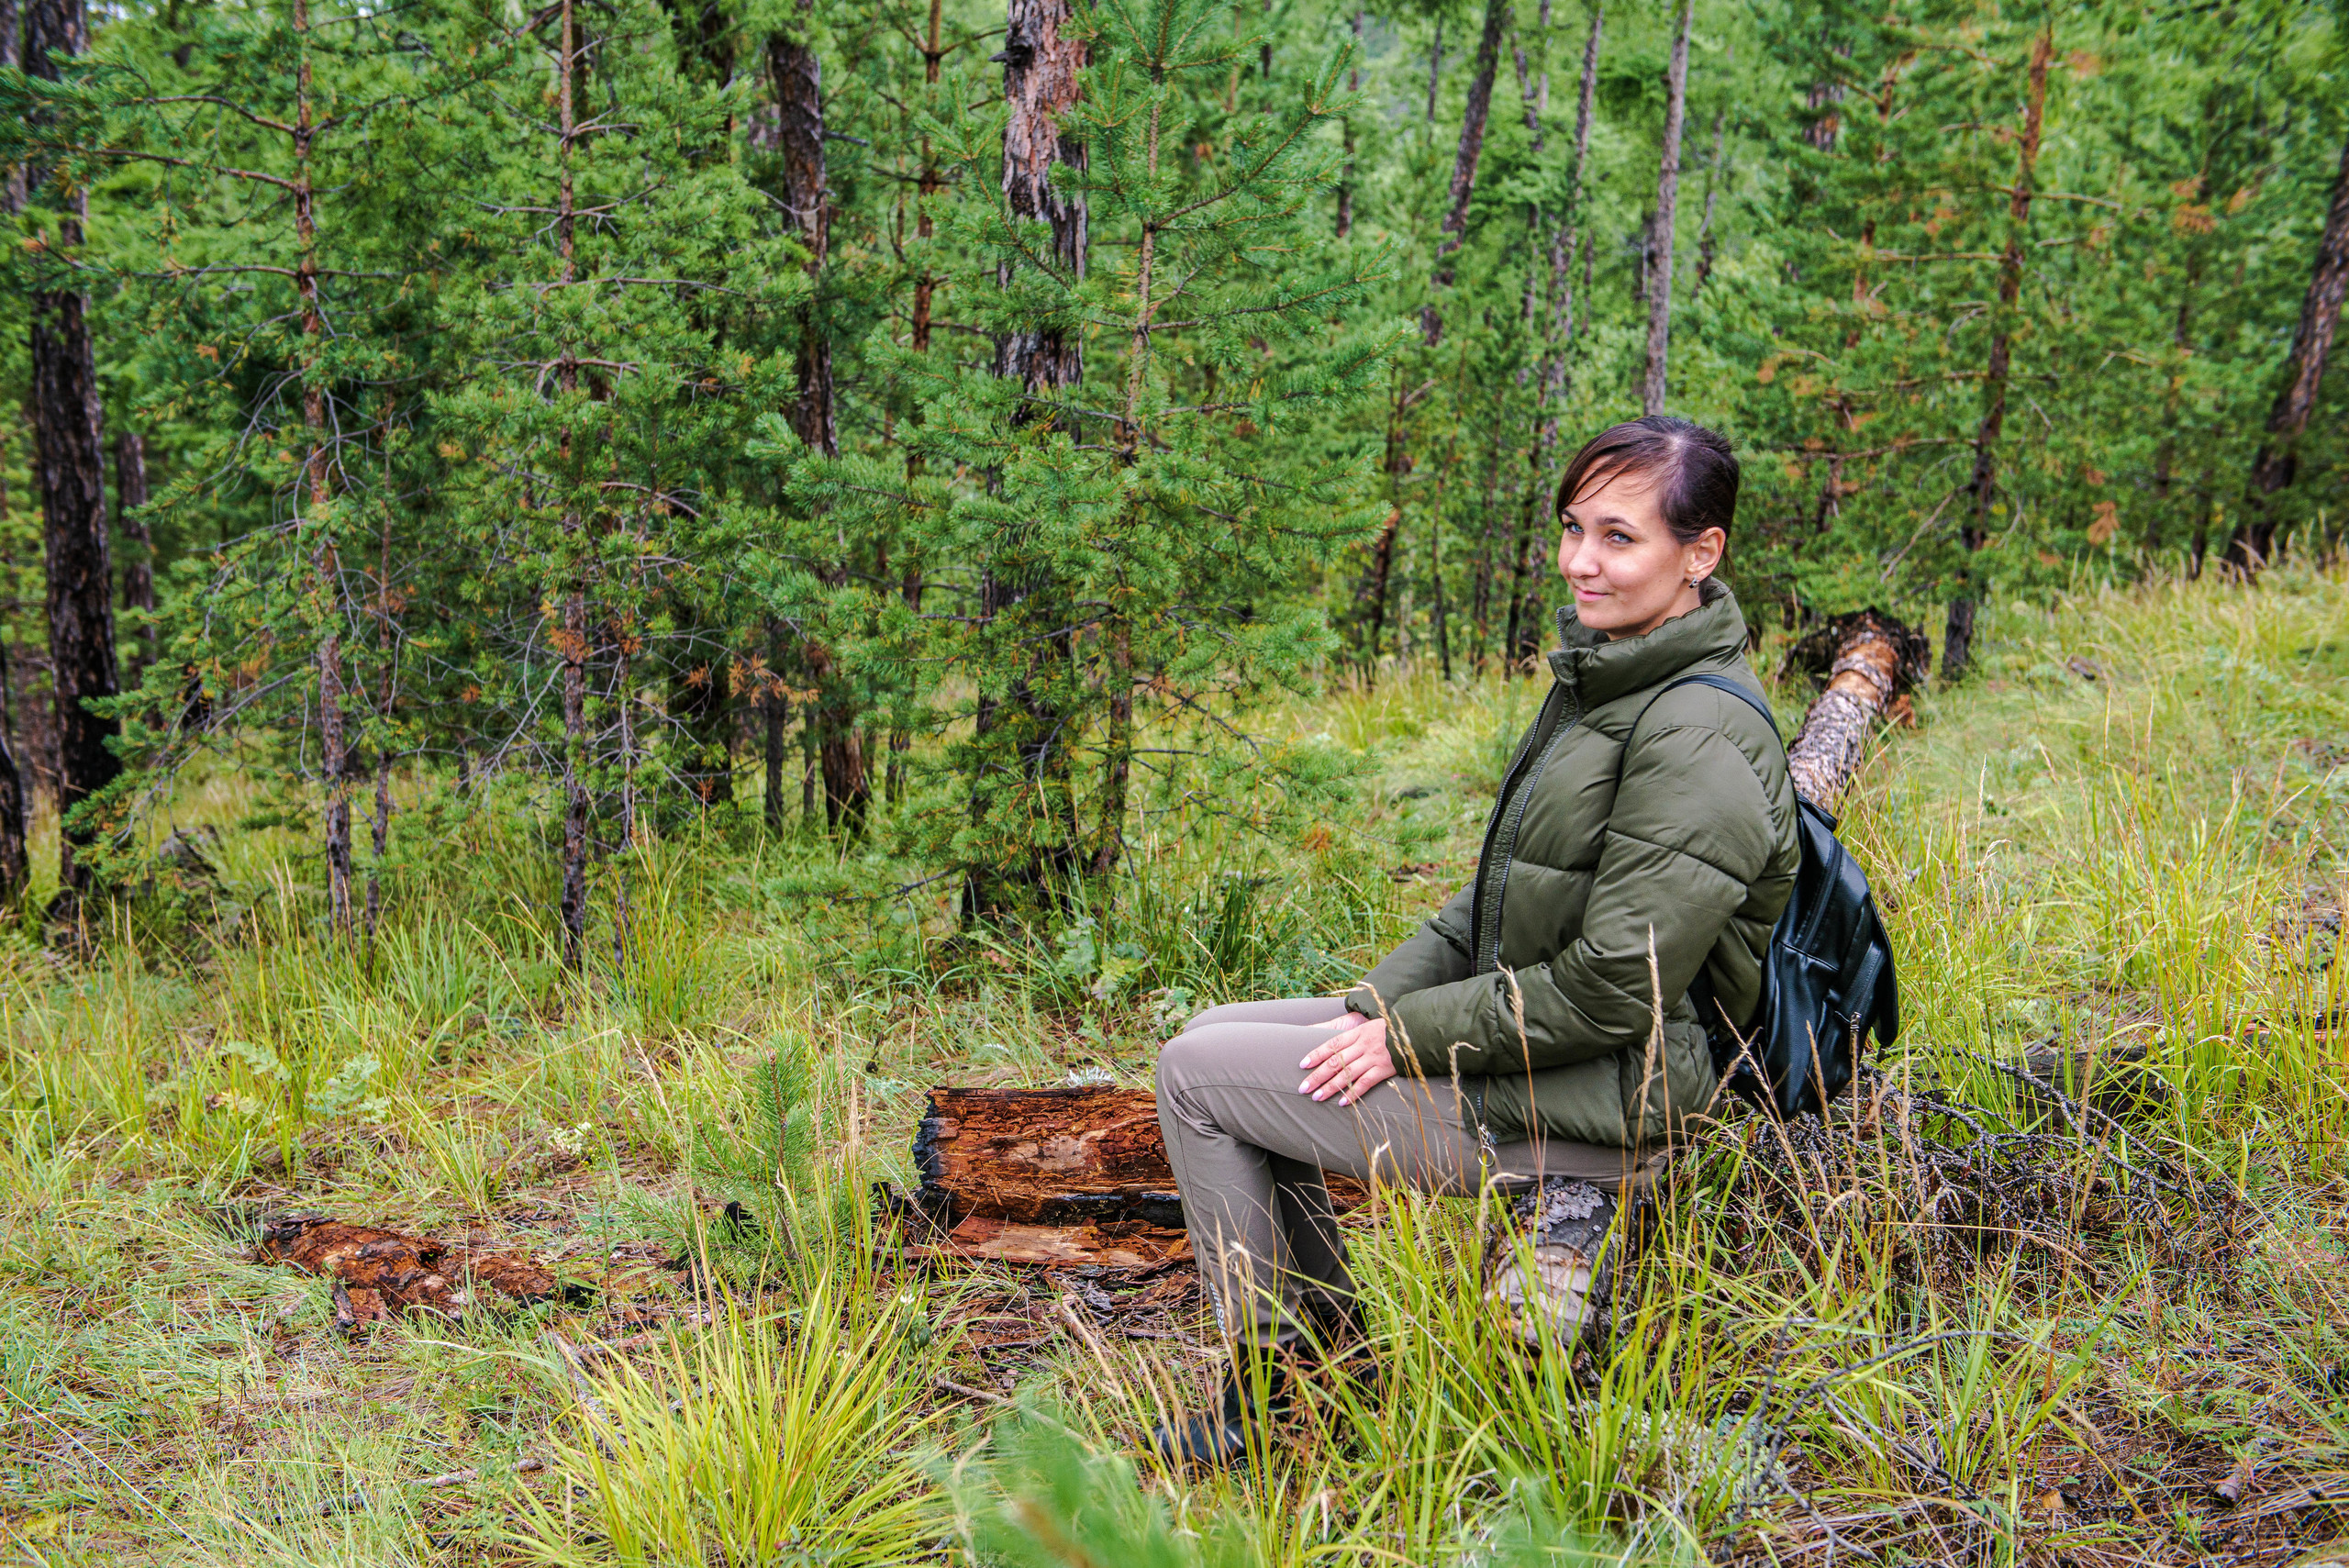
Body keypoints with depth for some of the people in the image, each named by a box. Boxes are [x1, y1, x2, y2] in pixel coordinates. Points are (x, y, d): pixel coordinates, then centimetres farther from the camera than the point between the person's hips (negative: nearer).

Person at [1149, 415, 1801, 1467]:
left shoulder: (1699, 737, -23)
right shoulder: (1603, 680, 8)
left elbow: (1613, 987, -25)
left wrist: (1408, 1039, -16)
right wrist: (1378, 1003, 3)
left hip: (1586, 1103, -10)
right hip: (1517, 1032, 10)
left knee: (1195, 1075, -5)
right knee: (1213, 1037, 15)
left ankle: (1286, 1364, 9)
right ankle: (1312, 1325, 22)